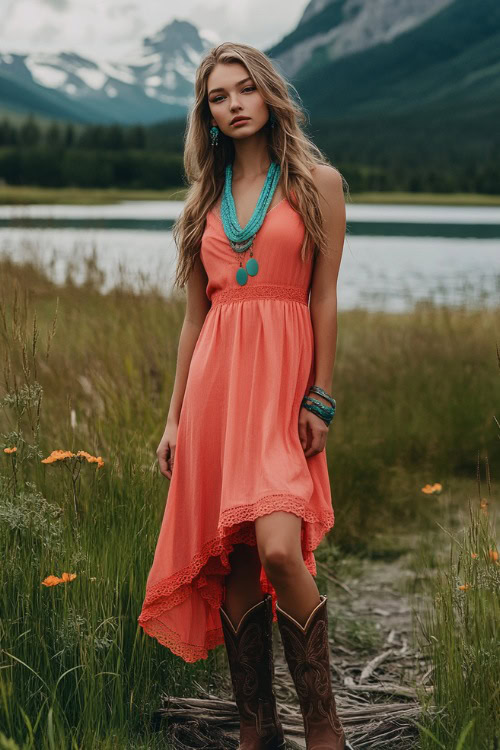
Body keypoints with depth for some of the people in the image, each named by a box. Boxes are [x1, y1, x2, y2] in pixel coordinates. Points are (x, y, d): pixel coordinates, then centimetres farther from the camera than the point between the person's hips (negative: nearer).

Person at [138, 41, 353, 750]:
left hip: (282, 381, -4)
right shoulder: (207, 197, 16)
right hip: (214, 380, 4)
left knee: (279, 551, -20)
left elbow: (324, 299, 1)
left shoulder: (317, 181, 5)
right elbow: (195, 314, 15)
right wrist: (174, 417, 11)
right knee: (236, 564, 3)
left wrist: (321, 400, -6)